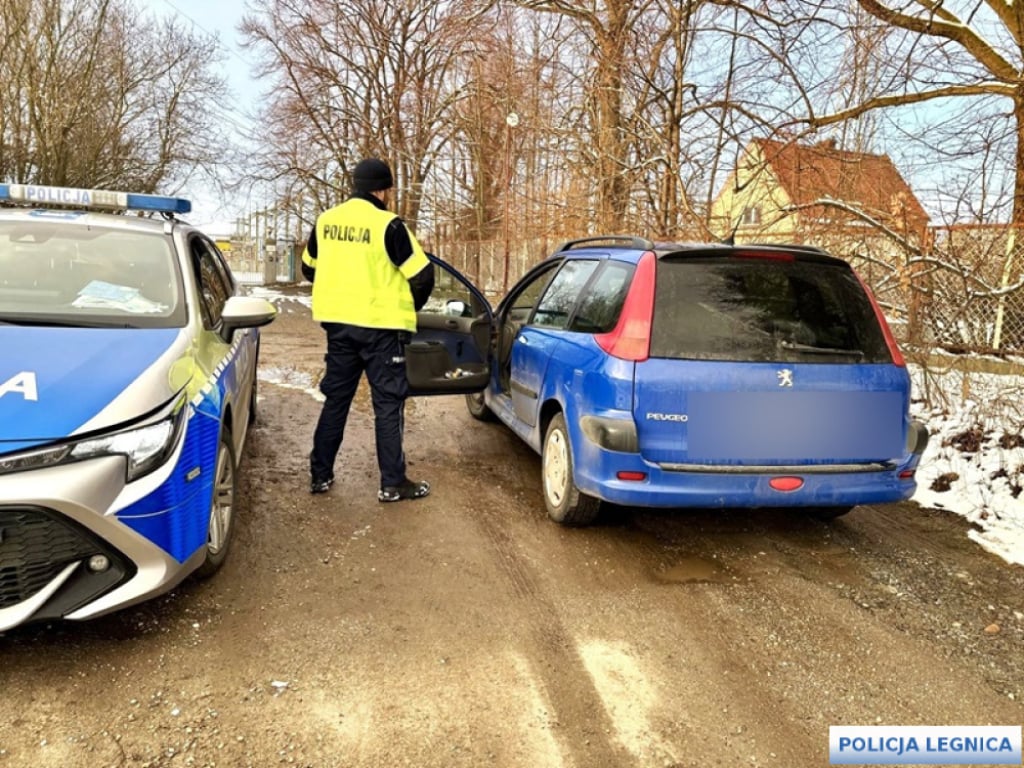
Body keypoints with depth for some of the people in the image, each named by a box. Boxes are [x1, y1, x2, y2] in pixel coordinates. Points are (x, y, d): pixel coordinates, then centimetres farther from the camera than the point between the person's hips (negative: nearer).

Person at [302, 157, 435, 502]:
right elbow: (422, 276, -13)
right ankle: (393, 483, 6)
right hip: (381, 326, -5)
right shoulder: (388, 225, -13)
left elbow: (309, 269, 17)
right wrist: (409, 308, 6)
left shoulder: (325, 221, 5)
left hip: (338, 324, 6)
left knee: (335, 399, 16)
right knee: (388, 403, 3)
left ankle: (320, 474, 22)